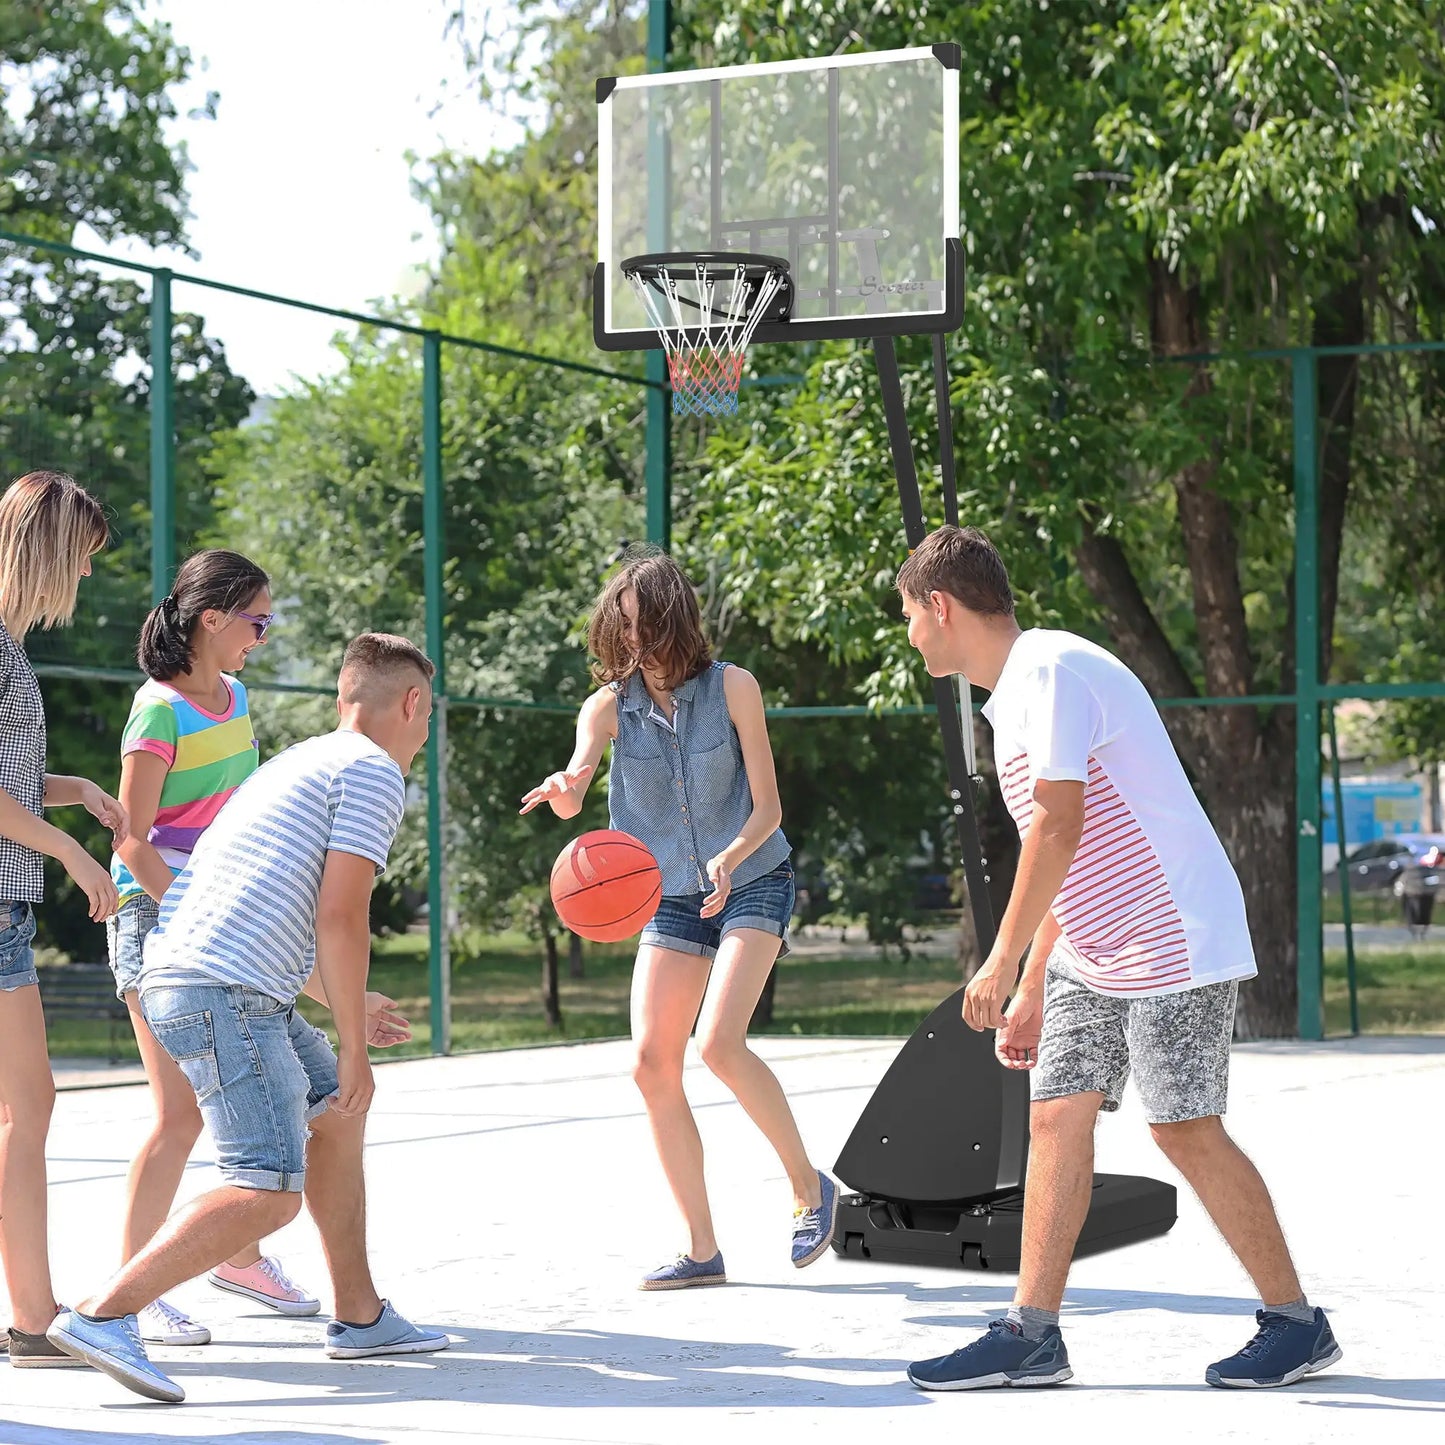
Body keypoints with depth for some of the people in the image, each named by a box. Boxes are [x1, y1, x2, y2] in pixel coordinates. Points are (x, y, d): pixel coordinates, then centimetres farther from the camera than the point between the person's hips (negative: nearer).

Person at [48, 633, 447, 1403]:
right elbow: (340, 918, -12)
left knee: (334, 1112, 24)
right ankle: (100, 1315, -24)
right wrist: (353, 1048, -6)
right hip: (224, 992, -10)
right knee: (270, 1193, -16)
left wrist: (349, 1004, 47)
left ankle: (360, 1316, 28)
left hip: (180, 979, 10)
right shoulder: (374, 771, -2)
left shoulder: (301, 761, 27)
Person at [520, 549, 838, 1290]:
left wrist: (731, 859, -30)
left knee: (718, 1041, -23)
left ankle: (809, 1186, -3)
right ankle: (702, 1249, 2)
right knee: (652, 1063, -7)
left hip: (752, 885, -4)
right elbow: (573, 786, -22)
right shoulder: (609, 707, -4)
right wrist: (564, 791, -47)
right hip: (670, 897, 4)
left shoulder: (732, 688, -11)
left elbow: (766, 806, -10)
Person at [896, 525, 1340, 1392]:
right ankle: (1031, 1337, 4)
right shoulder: (1017, 692, 15)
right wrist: (1033, 990, 19)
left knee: (1186, 1128, -7)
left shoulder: (1052, 671, -16)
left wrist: (1003, 962, -22)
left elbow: (1060, 825, -25)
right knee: (1057, 1118, 3)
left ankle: (1297, 1324, 5)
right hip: (1093, 954, 10)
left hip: (1173, 944, -10)